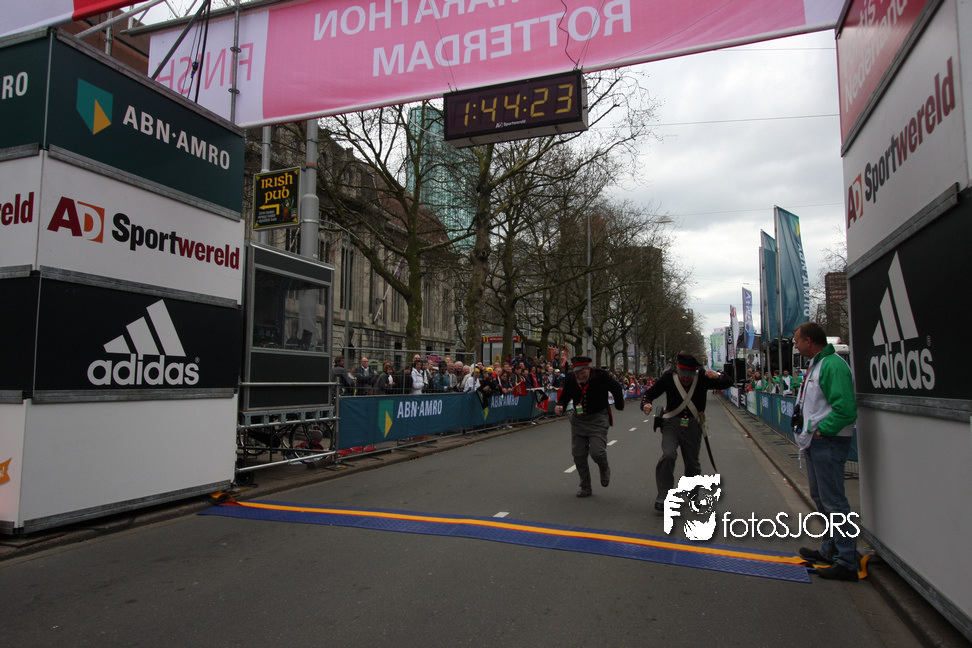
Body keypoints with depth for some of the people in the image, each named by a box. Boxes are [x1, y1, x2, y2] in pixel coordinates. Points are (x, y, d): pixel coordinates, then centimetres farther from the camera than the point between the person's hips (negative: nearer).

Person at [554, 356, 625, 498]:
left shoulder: (601, 376, -16)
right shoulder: (570, 380, -8)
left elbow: (617, 389, 1)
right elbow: (565, 396, 5)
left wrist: (619, 405, 14)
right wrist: (559, 407, -16)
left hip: (598, 419, -4)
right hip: (578, 420, 4)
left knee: (597, 452, -17)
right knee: (578, 455, 3)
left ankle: (605, 470, 19)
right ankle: (585, 487, 20)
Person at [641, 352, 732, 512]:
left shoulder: (702, 377, -6)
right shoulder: (669, 377, -8)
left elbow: (728, 382, -4)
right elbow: (650, 393, 0)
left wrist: (718, 376, -27)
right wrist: (646, 404, -23)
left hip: (693, 426, 2)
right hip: (672, 423, -1)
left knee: (693, 463, 10)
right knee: (668, 455, -22)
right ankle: (663, 496, -11)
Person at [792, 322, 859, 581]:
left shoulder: (833, 365, -19)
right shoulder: (816, 364, 14)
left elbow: (845, 409, -27)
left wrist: (821, 431, -20)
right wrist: (808, 433, 13)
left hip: (828, 442, -11)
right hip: (815, 442, 11)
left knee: (834, 502, -4)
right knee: (821, 498, 20)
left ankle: (846, 563, 4)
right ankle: (830, 550, 34)